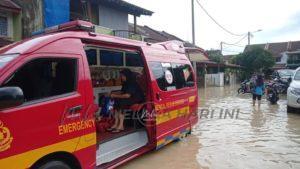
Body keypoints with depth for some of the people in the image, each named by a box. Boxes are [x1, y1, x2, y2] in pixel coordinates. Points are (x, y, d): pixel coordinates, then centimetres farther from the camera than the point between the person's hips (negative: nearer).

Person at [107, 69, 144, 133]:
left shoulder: (132, 83, -19)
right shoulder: (126, 83, 10)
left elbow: (127, 95, -26)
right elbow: (122, 92, 17)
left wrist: (116, 96, -21)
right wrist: (114, 93, 0)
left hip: (137, 100, -9)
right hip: (130, 99, 9)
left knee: (120, 102, -28)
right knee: (116, 102, -11)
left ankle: (121, 126, -26)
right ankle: (116, 124, -15)